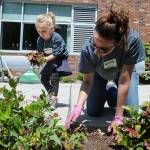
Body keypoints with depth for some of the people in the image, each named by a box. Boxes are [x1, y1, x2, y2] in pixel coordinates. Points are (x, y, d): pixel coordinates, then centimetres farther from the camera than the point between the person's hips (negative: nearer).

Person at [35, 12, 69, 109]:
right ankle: (51, 94, 29)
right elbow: (40, 53, -7)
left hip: (60, 59, -7)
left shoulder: (57, 38, -27)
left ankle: (53, 99, -14)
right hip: (50, 61, 7)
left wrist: (45, 59, -39)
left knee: (54, 77, -22)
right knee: (43, 78, 8)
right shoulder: (40, 40, -10)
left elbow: (55, 54, -30)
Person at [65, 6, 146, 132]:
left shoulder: (132, 40, -44)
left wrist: (118, 117, -33)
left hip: (122, 71, 0)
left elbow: (124, 80, -37)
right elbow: (87, 81, -23)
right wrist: (78, 106, -41)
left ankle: (113, 93, 20)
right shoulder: (88, 49, -38)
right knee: (93, 112, -2)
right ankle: (105, 93, 30)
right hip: (99, 73, 1)